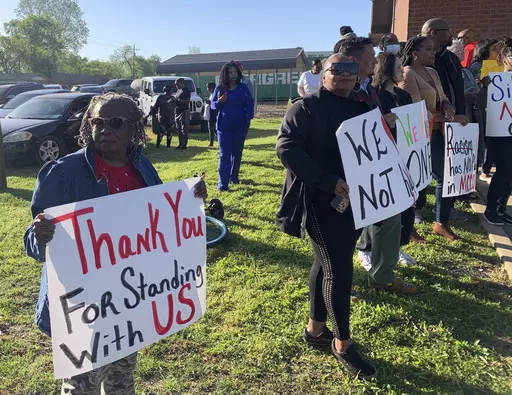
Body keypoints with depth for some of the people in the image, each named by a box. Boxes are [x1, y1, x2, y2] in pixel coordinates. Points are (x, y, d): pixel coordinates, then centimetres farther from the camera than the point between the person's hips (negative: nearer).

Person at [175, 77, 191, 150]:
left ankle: (184, 144, -7)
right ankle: (180, 144, 18)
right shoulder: (179, 90, 17)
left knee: (184, 129, -8)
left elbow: (188, 101, -17)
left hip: (184, 111, -9)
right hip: (178, 111, 9)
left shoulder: (186, 91, -9)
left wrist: (179, 100, -23)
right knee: (179, 129, 11)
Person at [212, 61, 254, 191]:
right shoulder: (220, 88, 3)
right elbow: (213, 104, 7)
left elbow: (250, 104, 1)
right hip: (224, 125, -1)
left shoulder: (243, 87, 1)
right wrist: (219, 102, -15)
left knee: (237, 152, 11)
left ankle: (234, 176, 29)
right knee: (224, 154, -4)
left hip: (240, 125, 1)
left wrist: (248, 118, -12)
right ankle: (223, 183, -7)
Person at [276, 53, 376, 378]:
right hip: (322, 201, -7)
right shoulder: (306, 108, -7)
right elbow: (286, 148, -17)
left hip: (355, 200, 7)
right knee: (339, 270, -3)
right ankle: (343, 342, 16)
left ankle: (315, 328, 33)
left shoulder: (363, 109, 13)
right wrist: (329, 181, -23)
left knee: (326, 263, 17)